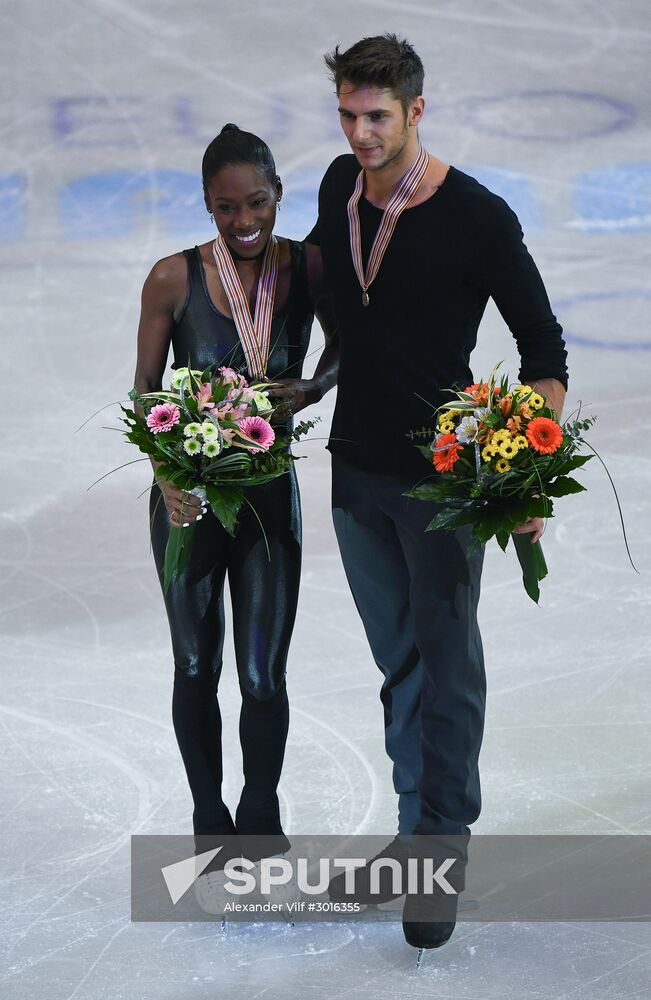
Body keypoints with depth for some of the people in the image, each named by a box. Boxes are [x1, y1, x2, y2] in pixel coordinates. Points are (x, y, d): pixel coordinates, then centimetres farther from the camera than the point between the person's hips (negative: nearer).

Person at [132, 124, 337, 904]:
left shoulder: (309, 267, -8)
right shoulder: (174, 279, -13)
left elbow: (343, 348, 11)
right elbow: (145, 392, -5)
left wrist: (311, 389, -10)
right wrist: (166, 474, -20)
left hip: (269, 490, 1)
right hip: (188, 495, 0)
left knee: (263, 675, 1)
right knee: (196, 669, 12)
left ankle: (260, 819, 27)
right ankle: (209, 821, 32)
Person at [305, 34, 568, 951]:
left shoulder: (476, 218, -15)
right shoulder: (339, 188, 3)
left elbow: (543, 346, -10)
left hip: (441, 474, -6)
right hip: (356, 467, 6)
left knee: (448, 668, -3)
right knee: (399, 662, 15)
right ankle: (417, 832, 25)